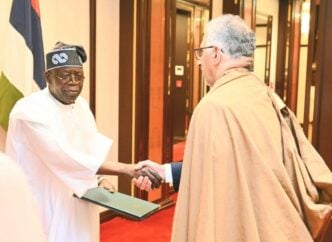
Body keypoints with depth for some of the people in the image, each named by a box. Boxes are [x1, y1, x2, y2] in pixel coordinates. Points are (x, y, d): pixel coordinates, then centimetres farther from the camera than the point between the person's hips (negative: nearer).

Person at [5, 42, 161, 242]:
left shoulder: (81, 104, 4)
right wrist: (127, 170, -36)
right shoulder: (30, 111, -22)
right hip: (45, 211, -7)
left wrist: (99, 178, -2)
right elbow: (66, 157, -33)